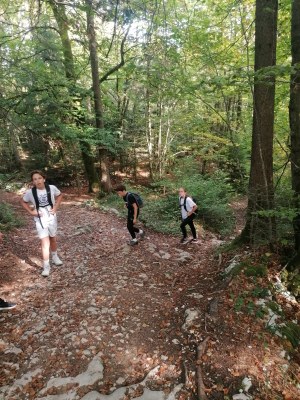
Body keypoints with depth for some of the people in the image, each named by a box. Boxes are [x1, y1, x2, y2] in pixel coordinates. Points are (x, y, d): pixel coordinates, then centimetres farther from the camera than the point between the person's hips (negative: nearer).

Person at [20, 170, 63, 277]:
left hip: (52, 218, 2)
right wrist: (31, 212, -6)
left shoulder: (52, 188, -13)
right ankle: (46, 266, 6)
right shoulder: (30, 192, -13)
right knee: (45, 243, -5)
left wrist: (55, 207, -4)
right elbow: (23, 201, 6)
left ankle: (54, 256, 43)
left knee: (53, 239, 19)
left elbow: (59, 196, 7)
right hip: (40, 220, -1)